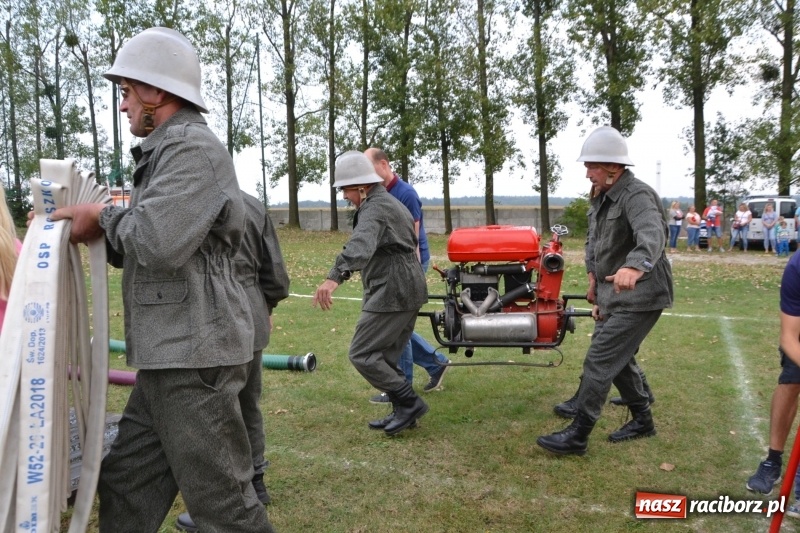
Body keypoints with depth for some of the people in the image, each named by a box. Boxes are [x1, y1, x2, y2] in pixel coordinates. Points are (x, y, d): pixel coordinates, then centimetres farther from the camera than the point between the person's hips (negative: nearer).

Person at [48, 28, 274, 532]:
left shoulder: (193, 148, -13)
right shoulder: (168, 150, 20)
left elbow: (159, 241, -27)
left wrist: (105, 217, -8)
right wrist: (96, 226, 10)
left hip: (193, 357, -11)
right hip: (169, 357, 11)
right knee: (124, 485, 19)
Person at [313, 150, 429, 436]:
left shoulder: (374, 208, -15)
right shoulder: (391, 203, 19)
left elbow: (360, 245, -36)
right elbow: (410, 234, 37)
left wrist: (335, 276, -51)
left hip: (392, 293, -11)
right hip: (409, 290, 11)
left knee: (362, 354, -7)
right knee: (386, 357, 15)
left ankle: (409, 403, -2)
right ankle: (403, 411, 19)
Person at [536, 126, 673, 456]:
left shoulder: (637, 195, -21)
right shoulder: (602, 197, 10)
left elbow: (652, 235, -42)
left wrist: (635, 266, -60)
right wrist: (594, 276, 16)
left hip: (639, 297, -10)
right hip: (615, 295, 10)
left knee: (599, 362, -9)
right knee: (618, 359, 21)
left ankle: (576, 437, 1)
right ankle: (642, 420, 39)